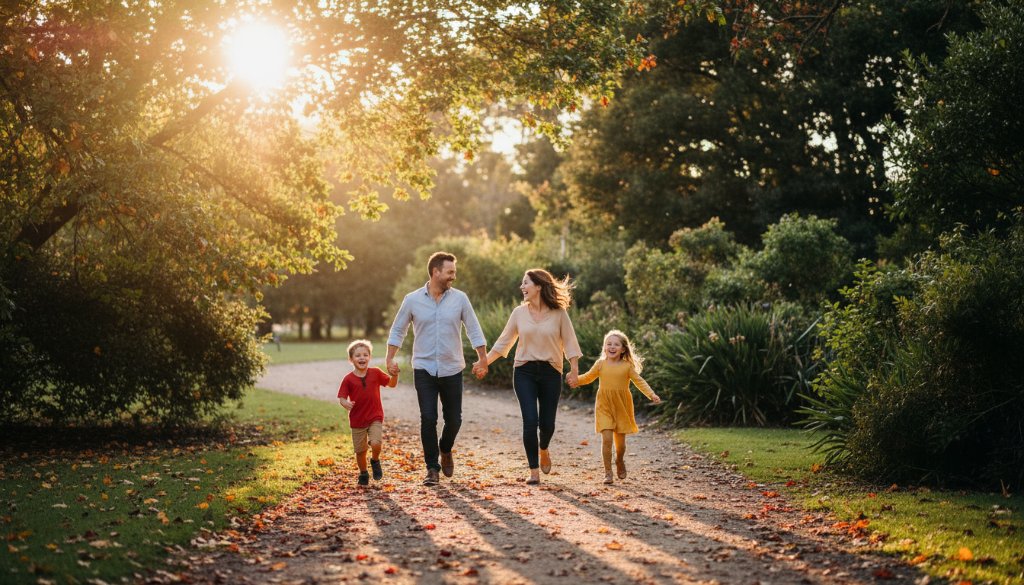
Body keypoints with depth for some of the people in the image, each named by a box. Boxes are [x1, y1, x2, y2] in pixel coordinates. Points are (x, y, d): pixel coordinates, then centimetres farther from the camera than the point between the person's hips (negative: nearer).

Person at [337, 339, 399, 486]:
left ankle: (375, 460, 11)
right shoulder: (348, 379, -6)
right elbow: (342, 397, -5)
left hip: (375, 417, 0)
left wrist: (395, 374, -12)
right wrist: (345, 403, -27)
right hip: (357, 420, 0)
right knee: (360, 451, 8)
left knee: (376, 443, -22)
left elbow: (392, 384, 8)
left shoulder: (375, 373, -1)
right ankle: (363, 473, 34)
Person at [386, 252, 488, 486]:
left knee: (454, 419, 7)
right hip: (424, 369, -1)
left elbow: (474, 330, 4)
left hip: (452, 370, 1)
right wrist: (390, 359, 2)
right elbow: (398, 330, 8)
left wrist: (482, 359, 2)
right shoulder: (412, 300, -2)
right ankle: (432, 468, 3)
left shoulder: (460, 298, -1)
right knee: (428, 419, -7)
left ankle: (445, 450, 37)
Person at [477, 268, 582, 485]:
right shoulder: (519, 313, 4)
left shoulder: (558, 313, -1)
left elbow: (569, 343, 2)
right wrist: (484, 363, 7)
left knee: (547, 422, 2)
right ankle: (534, 471, 0)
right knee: (530, 421, -10)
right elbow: (503, 342, 10)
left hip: (550, 372, -1)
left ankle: (543, 450, 37)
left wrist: (574, 370, -8)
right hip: (524, 372, 1)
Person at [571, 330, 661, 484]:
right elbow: (588, 377, 14)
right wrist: (576, 380, 0)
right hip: (604, 406, 0)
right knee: (607, 439, -11)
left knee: (620, 441, 8)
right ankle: (608, 472, -1)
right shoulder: (600, 364, 1)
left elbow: (639, 381, -3)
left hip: (622, 407, 0)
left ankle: (620, 461, 39)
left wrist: (651, 395, -14)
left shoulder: (627, 366, -2)